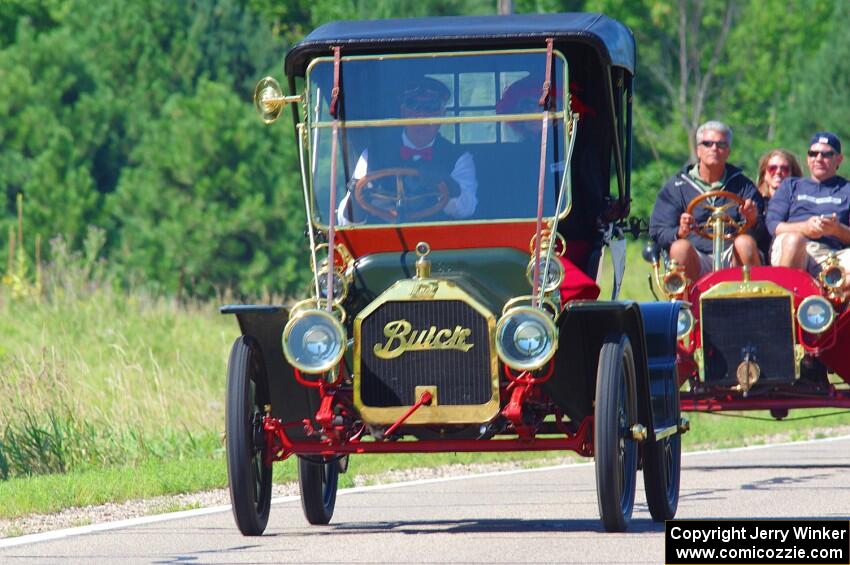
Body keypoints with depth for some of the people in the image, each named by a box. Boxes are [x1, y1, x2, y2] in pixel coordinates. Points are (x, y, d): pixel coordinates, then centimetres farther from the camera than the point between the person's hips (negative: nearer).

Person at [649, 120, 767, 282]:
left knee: (745, 242, -30)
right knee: (680, 247, -31)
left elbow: (762, 237, 10)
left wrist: (753, 221, -14)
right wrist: (680, 232, -16)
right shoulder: (676, 186, 16)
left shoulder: (743, 186, 18)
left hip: (732, 258, 1)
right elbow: (658, 231, 7)